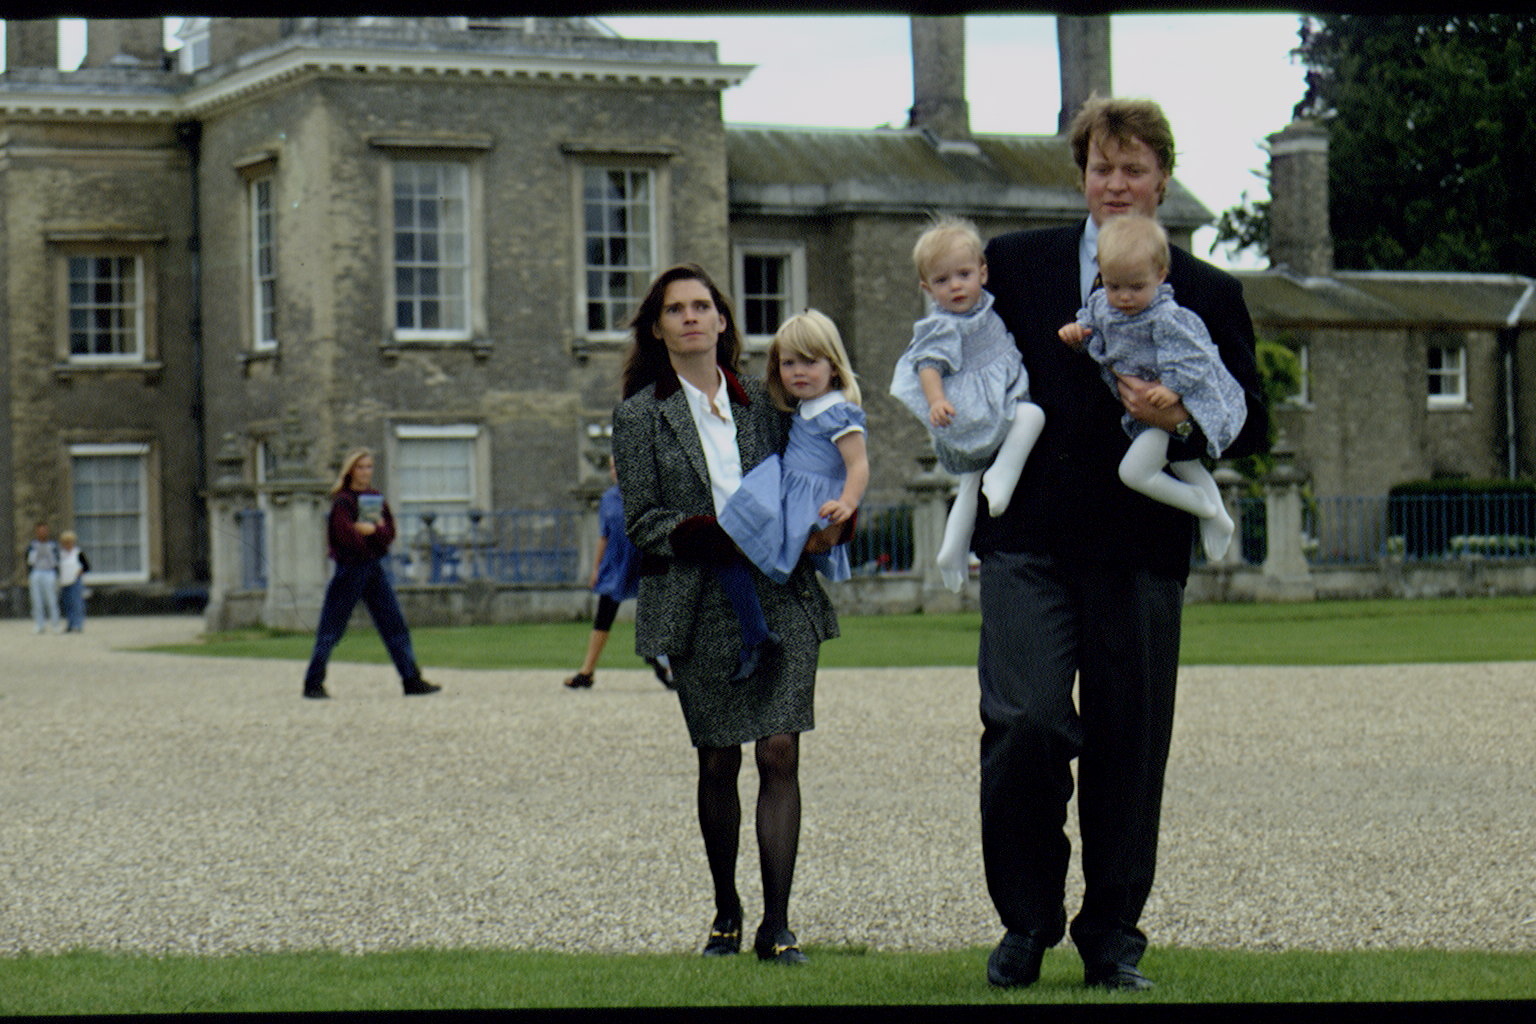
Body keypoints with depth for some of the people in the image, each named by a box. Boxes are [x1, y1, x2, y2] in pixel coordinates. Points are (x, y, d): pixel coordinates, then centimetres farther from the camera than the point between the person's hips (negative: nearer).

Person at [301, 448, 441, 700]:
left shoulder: (377, 499, 12)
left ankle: (412, 680, 6)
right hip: (350, 568, -6)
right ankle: (313, 684, 5)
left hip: (375, 568, 6)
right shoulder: (342, 501, -8)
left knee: (395, 624, 3)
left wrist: (371, 530, -15)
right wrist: (375, 532, -8)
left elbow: (389, 533, 3)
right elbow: (347, 535, -20)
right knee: (331, 629, -2)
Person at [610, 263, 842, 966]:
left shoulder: (761, 404, 12)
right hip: (701, 608, -1)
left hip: (780, 597, 1)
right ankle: (725, 915, 21)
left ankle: (777, 926, -7)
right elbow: (642, 523, -1)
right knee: (718, 762, 4)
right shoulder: (639, 417, 4)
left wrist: (816, 530, -3)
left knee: (780, 752, -8)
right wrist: (715, 535, -17)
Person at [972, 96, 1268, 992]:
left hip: (1140, 551, 1)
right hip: (1029, 541, 0)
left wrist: (1183, 420, -14)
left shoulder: (1208, 295, 8)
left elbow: (1251, 426, 6)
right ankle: (1026, 923, 6)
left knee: (1129, 745, 4)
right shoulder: (1015, 264, 9)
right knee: (1024, 723, -13)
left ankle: (1114, 940, 18)